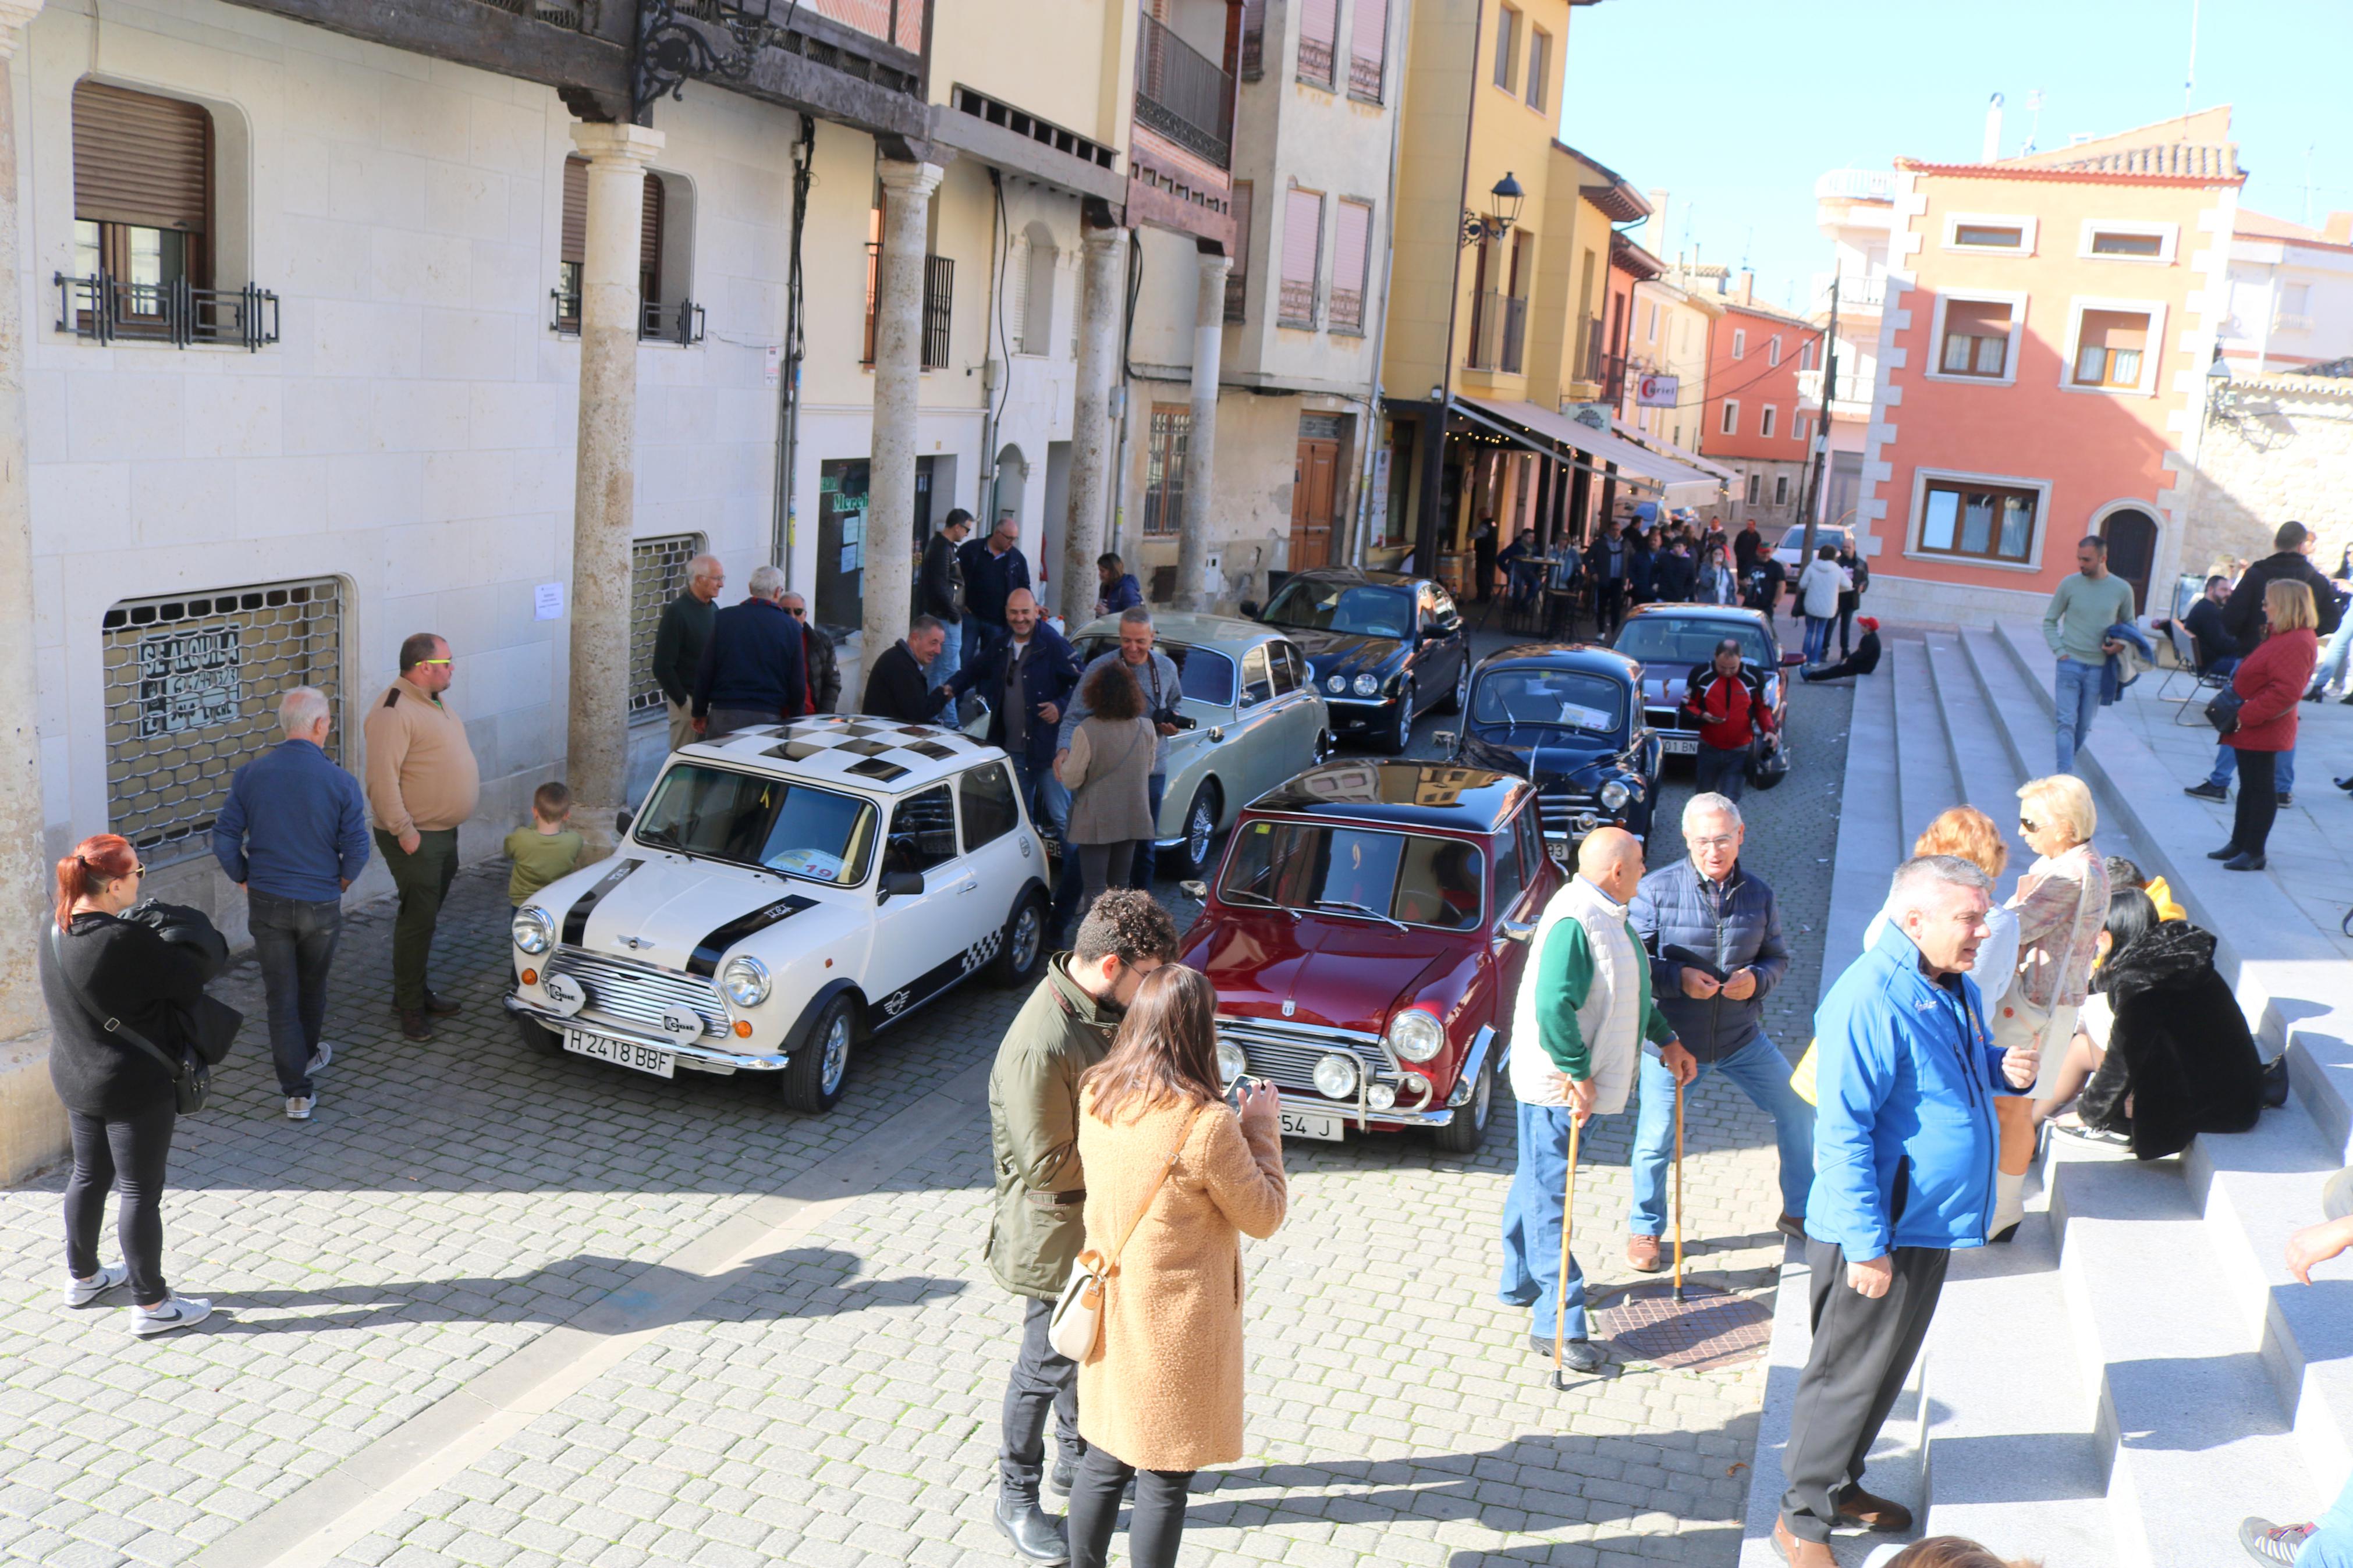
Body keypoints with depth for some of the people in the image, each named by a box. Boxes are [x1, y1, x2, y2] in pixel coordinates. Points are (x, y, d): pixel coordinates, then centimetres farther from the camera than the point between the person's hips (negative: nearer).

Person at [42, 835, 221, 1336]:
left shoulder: (57, 933, -2)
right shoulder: (125, 943, -29)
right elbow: (193, 975, -21)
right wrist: (194, 951, 0)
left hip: (74, 1078, 9)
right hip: (134, 1087, -9)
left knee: (89, 1176, 24)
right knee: (141, 1191, 4)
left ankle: (82, 1277, 43)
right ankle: (151, 1304, 16)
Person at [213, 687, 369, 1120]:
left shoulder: (250, 775, -6)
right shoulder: (341, 783, -13)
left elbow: (224, 842, -3)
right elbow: (357, 851, -11)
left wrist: (247, 881, 11)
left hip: (267, 904, 1)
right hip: (320, 905, -1)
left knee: (281, 995, 6)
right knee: (312, 986, 22)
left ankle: (297, 1092, 5)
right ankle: (307, 1055, 45)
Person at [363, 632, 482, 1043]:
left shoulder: (433, 702, 12)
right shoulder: (393, 712, -20)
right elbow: (382, 781, -24)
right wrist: (405, 832, -24)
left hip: (443, 832, 9)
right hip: (416, 838, -9)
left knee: (427, 916, 17)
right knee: (418, 919, -4)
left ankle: (419, 990, 29)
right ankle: (409, 1005, 6)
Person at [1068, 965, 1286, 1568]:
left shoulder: (1096, 1095, -6)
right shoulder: (1207, 1125, -26)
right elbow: (1264, 1216, -12)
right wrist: (1262, 1126, -3)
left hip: (1111, 1308, 6)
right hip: (1174, 1323, -6)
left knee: (1105, 1457, 22)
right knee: (1165, 1477, 11)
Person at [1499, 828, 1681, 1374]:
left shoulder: (1612, 917, 12)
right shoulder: (1573, 921, -23)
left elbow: (1633, 992, 25)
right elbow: (1554, 1006, -30)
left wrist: (1666, 1043, 22)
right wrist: (1577, 1075, -27)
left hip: (1578, 1080, 10)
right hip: (1555, 1082, -10)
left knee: (1535, 1185, 21)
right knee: (1548, 1196, -5)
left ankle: (1519, 1284, 35)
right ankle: (1556, 1323, -1)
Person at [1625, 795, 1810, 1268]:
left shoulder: (1759, 893, -1)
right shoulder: (1656, 890, -13)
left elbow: (1778, 958, 8)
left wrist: (1757, 979, -14)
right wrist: (1679, 979, -25)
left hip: (1742, 1038, 4)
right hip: (1673, 1038, -4)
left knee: (1799, 1111, 9)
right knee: (1655, 1140, 3)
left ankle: (1799, 1212, 32)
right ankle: (1644, 1229, 27)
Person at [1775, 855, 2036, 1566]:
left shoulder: (1956, 987, 6)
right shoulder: (1869, 1000, -24)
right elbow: (1843, 1132, -25)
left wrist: (2005, 1070, -1)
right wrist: (1866, 1244, -25)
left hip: (1930, 1222, 9)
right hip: (1877, 1233, -9)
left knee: (1887, 1369, 21)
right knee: (1848, 1374, 4)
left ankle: (1841, 1484, 39)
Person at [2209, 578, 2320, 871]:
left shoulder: (2296, 644, -21)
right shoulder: (2280, 637, 14)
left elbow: (2286, 692, -29)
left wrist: (2245, 715, -25)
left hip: (2263, 732, -11)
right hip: (2251, 729, 11)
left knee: (2261, 788, -3)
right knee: (2250, 787, 17)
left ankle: (2254, 852, 4)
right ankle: (2239, 844, 26)